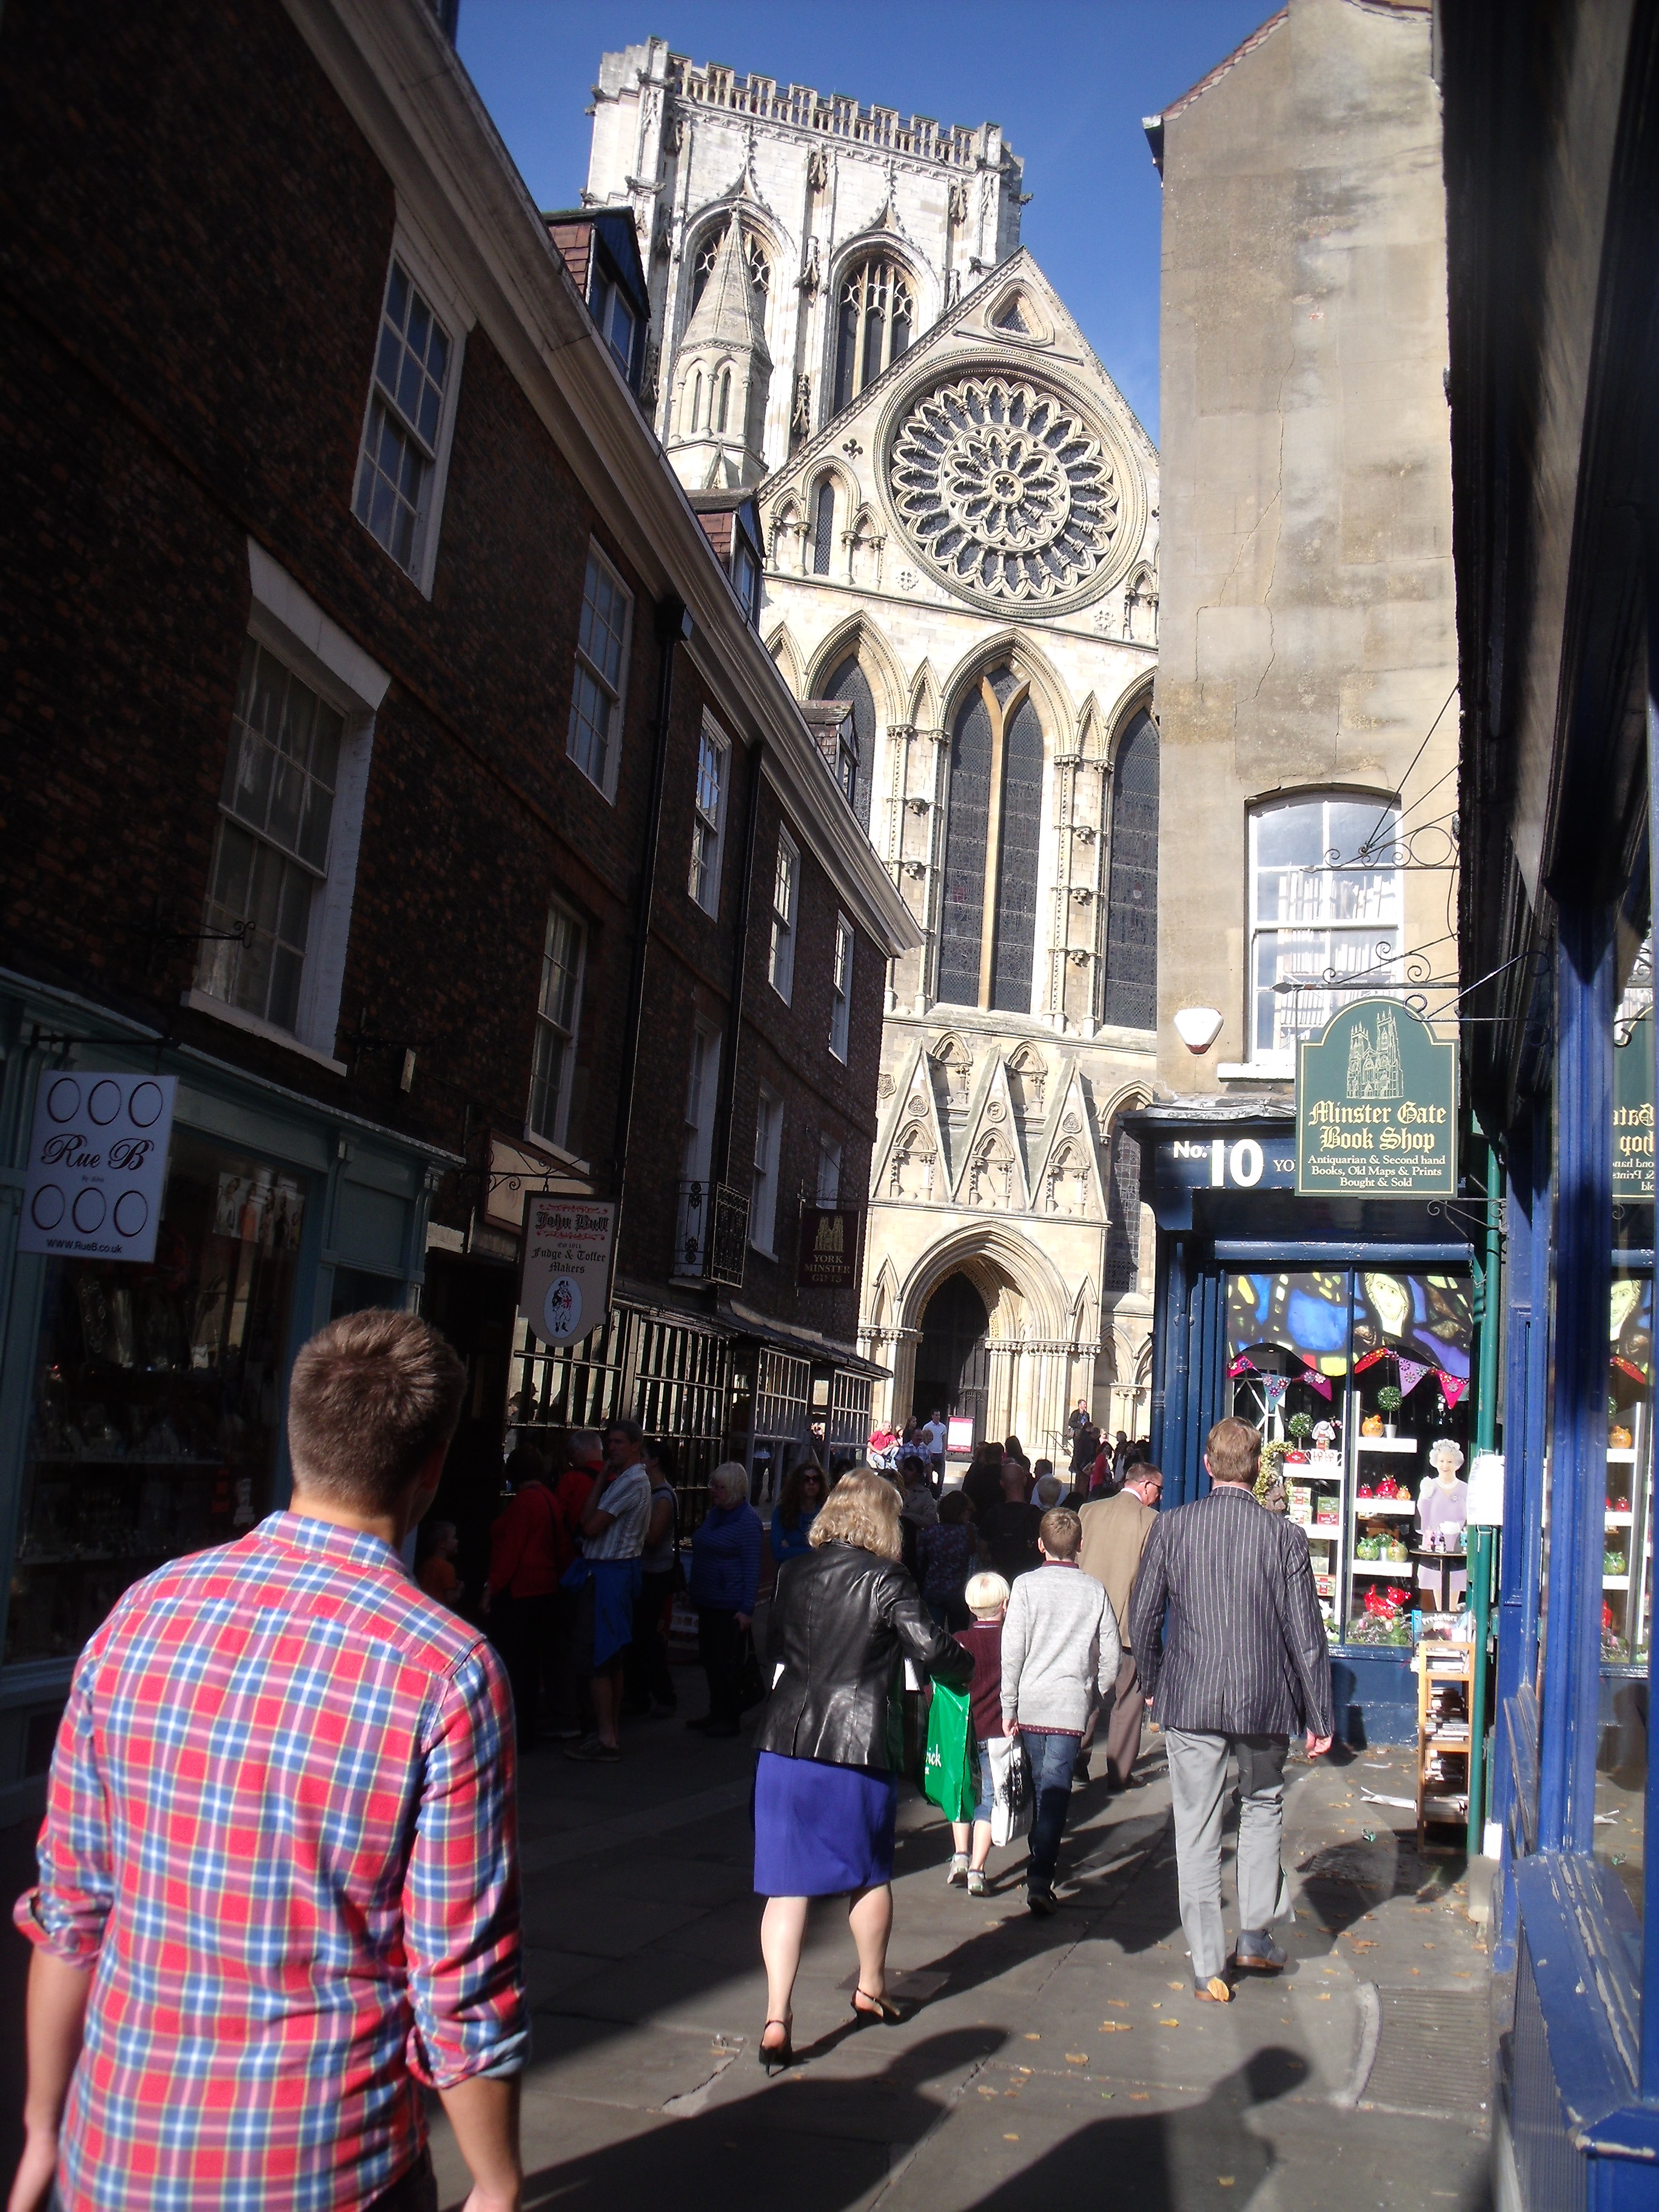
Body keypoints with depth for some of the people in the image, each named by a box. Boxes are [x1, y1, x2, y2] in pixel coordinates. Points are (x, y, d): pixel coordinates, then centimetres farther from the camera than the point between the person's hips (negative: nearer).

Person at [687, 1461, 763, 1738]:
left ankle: (730, 1718, 9)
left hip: (730, 1605, -8)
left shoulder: (748, 1520, -13)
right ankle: (716, 1712, 24)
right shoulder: (714, 1514, 11)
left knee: (727, 1662, -1)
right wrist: (695, 1593, 16)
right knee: (709, 1658, 13)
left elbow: (752, 1567, -14)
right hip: (707, 1601, 8)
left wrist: (747, 1609, -17)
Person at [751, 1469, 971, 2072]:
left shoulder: (792, 1573, 5)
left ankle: (775, 2019, -2)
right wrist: (966, 1665, 8)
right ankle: (870, 1989, 36)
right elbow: (930, 1648, -11)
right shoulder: (885, 1581, -9)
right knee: (870, 1874, 20)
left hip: (782, 1744, 3)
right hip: (855, 1746, -3)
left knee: (787, 1884, 6)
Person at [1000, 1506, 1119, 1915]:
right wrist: (1100, 1693, 20)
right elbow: (1111, 1654, 3)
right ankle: (1040, 1879, -15)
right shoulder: (1094, 1590, 0)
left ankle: (1040, 1861, 32)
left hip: (1031, 1702, 1)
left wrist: (1009, 1707, 0)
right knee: (1056, 1789, -3)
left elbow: (1012, 1651, -7)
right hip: (1072, 1701, 0)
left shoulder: (1027, 1586, -5)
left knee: (1040, 1784, 18)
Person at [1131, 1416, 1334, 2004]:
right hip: (1266, 1701, 1)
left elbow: (1142, 1618, 0)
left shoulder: (1171, 1526, -6)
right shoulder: (1284, 1535, -8)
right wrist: (1319, 1717, 5)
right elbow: (1306, 1633, -4)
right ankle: (1255, 1936, 26)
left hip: (1189, 1700, 0)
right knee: (1263, 1806, 24)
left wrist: (1152, 1683, 17)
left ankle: (1208, 1966, 12)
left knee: (1197, 1828, 7)